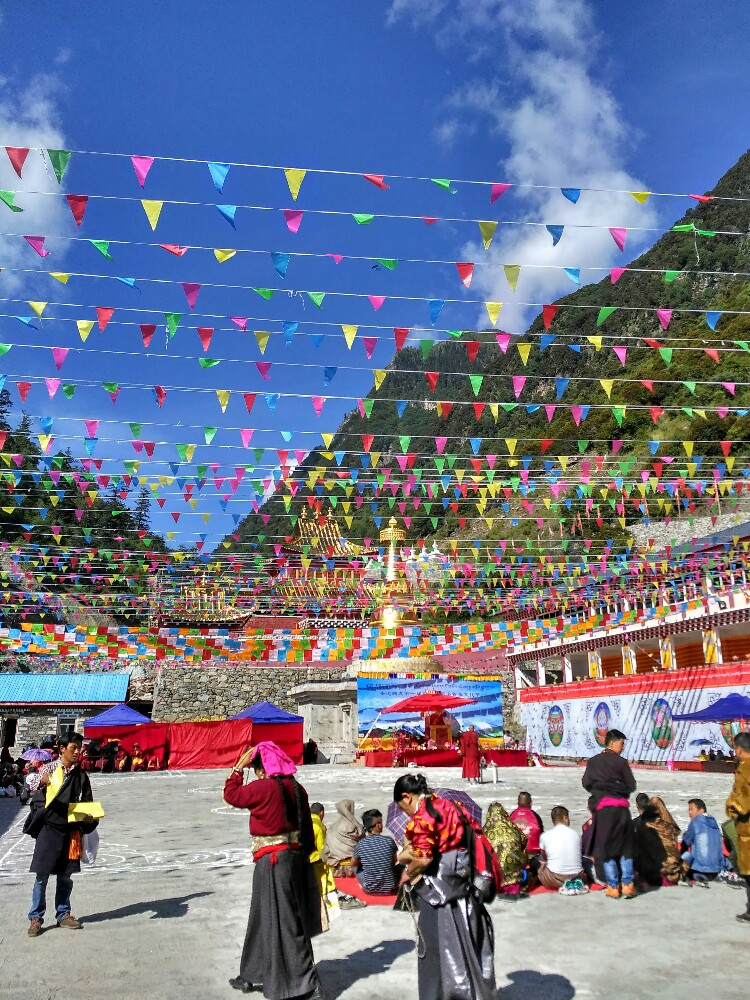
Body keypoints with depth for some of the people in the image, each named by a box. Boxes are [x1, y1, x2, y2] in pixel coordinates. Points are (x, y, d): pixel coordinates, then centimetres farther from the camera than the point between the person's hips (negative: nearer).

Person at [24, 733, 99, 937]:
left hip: (71, 831, 3)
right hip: (49, 828, -3)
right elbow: (31, 783, -20)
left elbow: (88, 803, 10)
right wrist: (41, 781, -42)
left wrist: (90, 817, -10)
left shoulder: (81, 775, 7)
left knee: (65, 876, 12)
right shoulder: (50, 768, -3)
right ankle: (36, 918, 14)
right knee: (42, 875, 0)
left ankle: (63, 914, 24)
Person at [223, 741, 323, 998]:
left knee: (284, 925, 3)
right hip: (296, 858, 8)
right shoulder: (296, 787, 3)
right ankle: (254, 975, 35)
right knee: (266, 919, 21)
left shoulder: (264, 787, -19)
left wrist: (239, 767, 2)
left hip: (272, 863, -8)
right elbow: (307, 826, 9)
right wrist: (306, 856, 18)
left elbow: (231, 795, -5)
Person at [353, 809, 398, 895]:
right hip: (389, 888, 0)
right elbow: (395, 861, 5)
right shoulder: (389, 840, -13)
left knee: (358, 868, 24)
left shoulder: (361, 844, -12)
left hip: (370, 889, 0)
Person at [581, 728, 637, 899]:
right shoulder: (621, 762, -2)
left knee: (606, 848, 7)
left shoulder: (593, 761, 3)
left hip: (603, 808, 0)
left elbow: (586, 783, 3)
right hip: (622, 807, 0)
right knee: (625, 847, 13)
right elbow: (631, 786, 1)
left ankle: (613, 887, 6)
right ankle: (627, 885, 9)